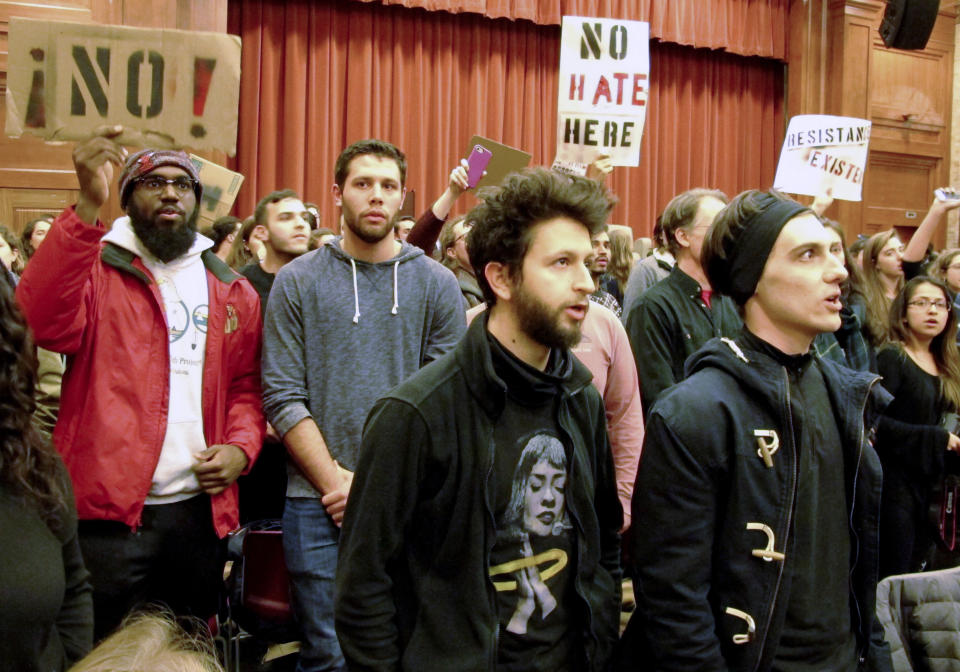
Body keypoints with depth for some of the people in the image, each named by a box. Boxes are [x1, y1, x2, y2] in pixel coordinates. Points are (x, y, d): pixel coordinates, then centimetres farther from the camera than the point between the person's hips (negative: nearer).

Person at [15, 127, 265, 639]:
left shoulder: (232, 292, 12)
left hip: (199, 512, 4)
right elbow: (44, 324, -23)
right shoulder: (95, 267, -2)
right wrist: (88, 206, -31)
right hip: (107, 510, -4)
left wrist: (241, 447, -3)